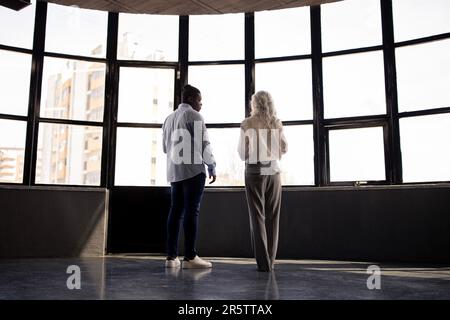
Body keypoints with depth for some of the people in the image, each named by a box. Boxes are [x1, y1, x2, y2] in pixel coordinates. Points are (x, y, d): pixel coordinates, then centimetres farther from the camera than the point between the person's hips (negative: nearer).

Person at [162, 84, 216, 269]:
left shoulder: (169, 118, 20)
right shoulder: (193, 115, -4)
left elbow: (165, 146, 24)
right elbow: (204, 143, -8)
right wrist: (212, 167, 0)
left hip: (174, 172, 8)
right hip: (193, 170, -7)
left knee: (175, 211, 6)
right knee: (191, 212, -8)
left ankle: (171, 256, 5)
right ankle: (190, 257, -8)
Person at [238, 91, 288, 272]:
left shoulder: (247, 124, -4)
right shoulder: (277, 124, 4)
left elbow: (243, 154, -5)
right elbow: (284, 148, 10)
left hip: (255, 171, -3)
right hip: (274, 171, 3)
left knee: (258, 217, 2)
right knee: (272, 218, 9)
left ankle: (263, 263, 0)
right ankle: (270, 261, 13)